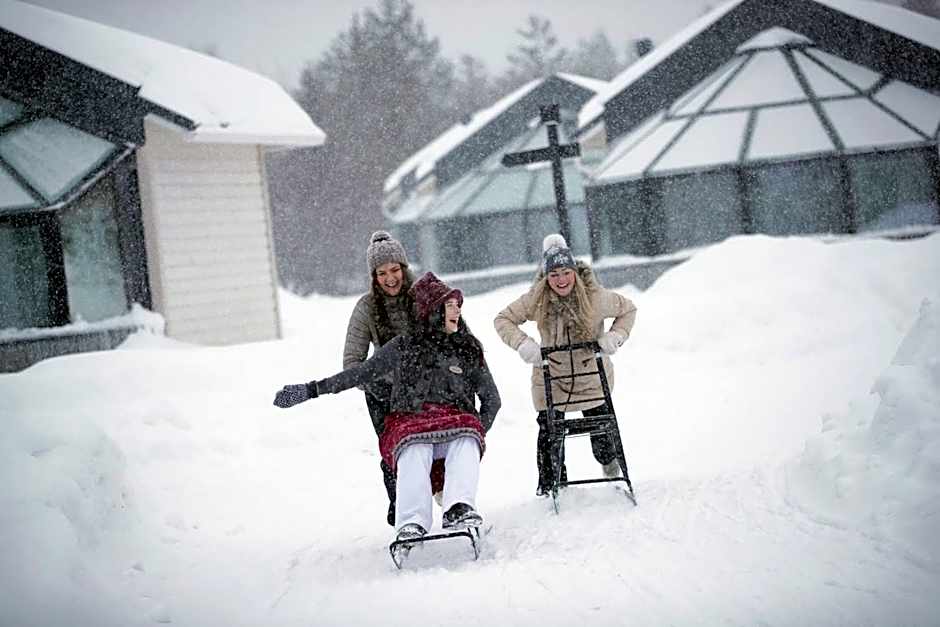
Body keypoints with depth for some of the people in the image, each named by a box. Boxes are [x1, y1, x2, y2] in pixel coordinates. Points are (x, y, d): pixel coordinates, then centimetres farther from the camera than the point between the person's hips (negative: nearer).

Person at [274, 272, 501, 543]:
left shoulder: (469, 349, 18)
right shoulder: (404, 347, 14)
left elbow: (492, 399, 21)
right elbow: (360, 373, 17)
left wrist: (477, 435, 5)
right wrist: (310, 390, 13)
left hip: (457, 424, 1)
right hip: (410, 422, -1)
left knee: (465, 441, -36)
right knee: (415, 449, -37)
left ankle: (458, 509, -54)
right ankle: (412, 524, -53)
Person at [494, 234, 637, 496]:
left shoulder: (596, 297, -18)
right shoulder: (535, 299, -17)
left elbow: (628, 310, 0)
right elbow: (503, 319, -6)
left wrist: (615, 336, -17)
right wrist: (522, 343, -21)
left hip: (592, 373, 0)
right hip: (551, 376, 0)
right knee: (549, 431, -7)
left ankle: (609, 460, 41)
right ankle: (549, 486, 11)